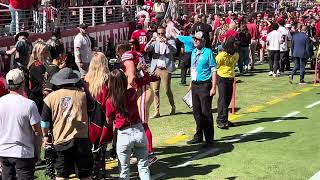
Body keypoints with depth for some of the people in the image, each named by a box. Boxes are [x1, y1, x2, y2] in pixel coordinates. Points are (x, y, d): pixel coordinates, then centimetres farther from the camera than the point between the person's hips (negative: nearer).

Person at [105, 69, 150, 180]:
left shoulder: (110, 101, -11)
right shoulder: (132, 93, -6)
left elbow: (109, 121, 1)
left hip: (124, 134, -2)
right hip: (139, 131, 2)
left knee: (124, 170, 11)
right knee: (143, 167, 13)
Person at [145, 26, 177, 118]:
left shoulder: (170, 41, 5)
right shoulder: (155, 42, 11)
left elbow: (174, 50, -13)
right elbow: (146, 49, -4)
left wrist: (166, 43, -28)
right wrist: (150, 41, -22)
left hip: (165, 69, -2)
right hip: (155, 69, 2)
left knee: (167, 90, 2)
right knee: (155, 90, 0)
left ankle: (173, 107, 25)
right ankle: (157, 111, 5)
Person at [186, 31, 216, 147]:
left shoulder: (208, 52, -10)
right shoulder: (194, 52, 12)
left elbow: (214, 70, -12)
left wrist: (213, 87, -17)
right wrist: (191, 83, 16)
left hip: (204, 85, -7)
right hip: (195, 85, 7)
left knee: (206, 112, -4)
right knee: (196, 112, 14)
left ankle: (209, 139, 6)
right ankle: (198, 136, 27)